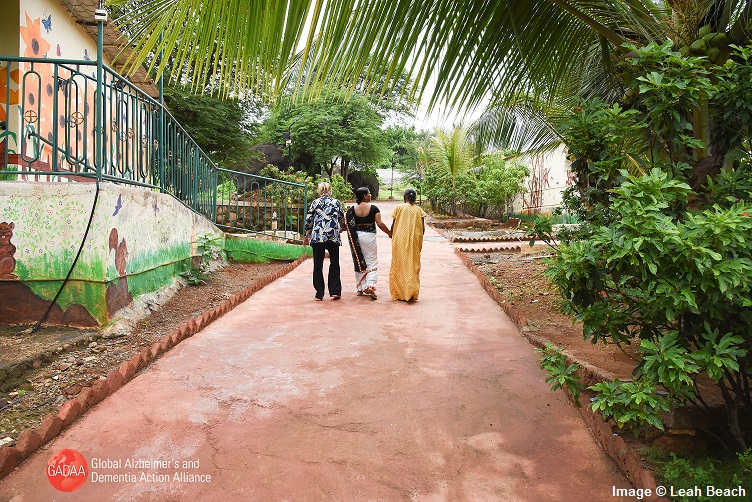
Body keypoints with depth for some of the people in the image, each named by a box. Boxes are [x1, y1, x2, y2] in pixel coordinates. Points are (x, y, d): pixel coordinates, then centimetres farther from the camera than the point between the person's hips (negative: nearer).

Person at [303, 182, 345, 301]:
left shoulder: (315, 203, 6)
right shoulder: (336, 202, 7)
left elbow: (308, 221, 5)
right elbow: (342, 219, 14)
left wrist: (307, 236, 17)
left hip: (317, 237, 0)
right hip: (333, 237, 0)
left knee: (318, 265, 6)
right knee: (334, 265, 11)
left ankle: (319, 294, 7)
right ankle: (334, 291, 7)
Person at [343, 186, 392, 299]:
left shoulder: (352, 209, 0)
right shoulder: (373, 208, -7)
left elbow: (348, 224, -2)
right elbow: (380, 224, -9)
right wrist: (390, 233, 4)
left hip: (356, 237, 3)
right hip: (369, 236, -3)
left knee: (358, 261, 13)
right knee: (372, 261, 5)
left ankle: (360, 288, 17)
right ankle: (370, 285, -13)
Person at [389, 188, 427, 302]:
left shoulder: (399, 208, -1)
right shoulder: (419, 210, 5)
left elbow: (393, 225, -1)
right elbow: (423, 228, 2)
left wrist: (392, 235, 16)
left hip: (400, 240, -1)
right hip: (414, 241, 2)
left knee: (399, 265, 7)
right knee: (413, 265, 8)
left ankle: (399, 293, 9)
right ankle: (412, 293, 5)